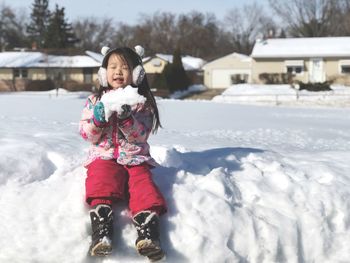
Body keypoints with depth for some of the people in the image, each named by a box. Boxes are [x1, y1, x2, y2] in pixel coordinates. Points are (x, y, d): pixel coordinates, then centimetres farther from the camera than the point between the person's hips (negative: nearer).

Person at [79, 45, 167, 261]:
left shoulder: (142, 103, 8)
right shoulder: (95, 100, 13)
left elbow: (141, 135, -5)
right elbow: (88, 135, 7)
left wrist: (126, 118, -21)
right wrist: (97, 119, -12)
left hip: (135, 158, 0)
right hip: (104, 156, 0)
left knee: (145, 189, -26)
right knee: (102, 187, -29)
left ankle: (148, 236, -36)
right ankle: (102, 234, -39)